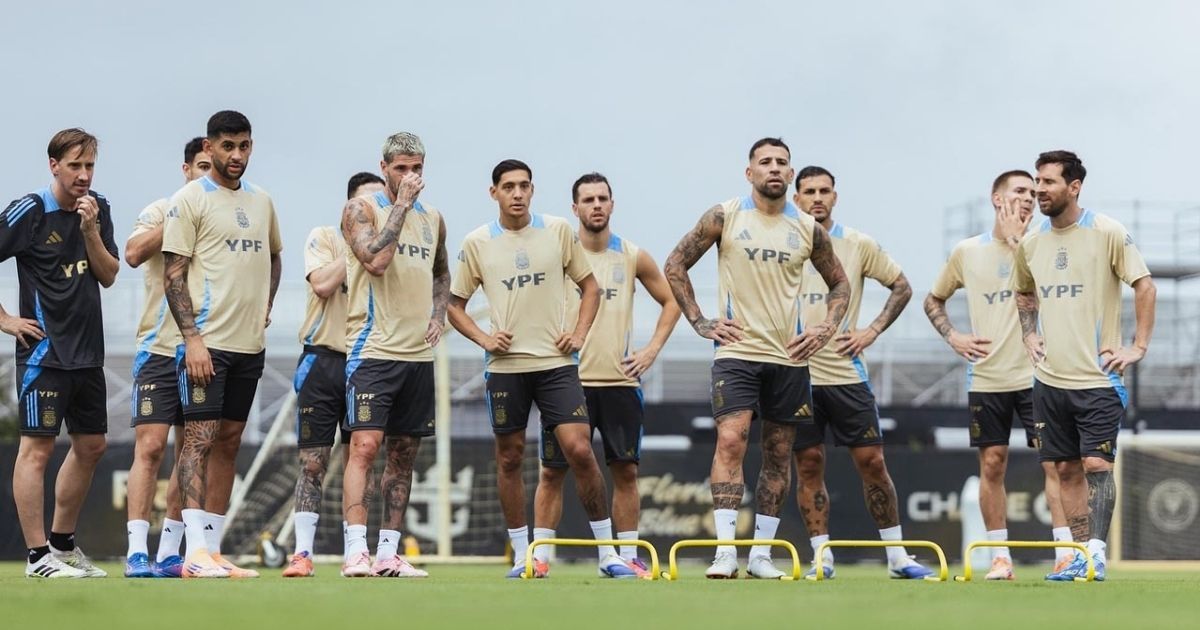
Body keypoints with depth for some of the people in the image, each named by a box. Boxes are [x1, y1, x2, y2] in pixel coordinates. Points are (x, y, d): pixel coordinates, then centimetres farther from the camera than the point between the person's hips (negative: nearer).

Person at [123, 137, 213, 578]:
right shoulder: (160, 213, -1)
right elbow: (134, 253, -19)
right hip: (160, 348, -5)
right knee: (150, 447, -11)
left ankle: (169, 553, 11)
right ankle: (136, 553, -12)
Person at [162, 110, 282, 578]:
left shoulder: (261, 202, 14)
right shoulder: (190, 201, -5)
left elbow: (273, 255, 30)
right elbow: (173, 273, -9)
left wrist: (265, 307, 14)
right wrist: (192, 338, -17)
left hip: (250, 344, 7)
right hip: (207, 342, -7)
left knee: (229, 442, 8)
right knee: (200, 438, -11)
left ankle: (213, 548, 11)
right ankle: (196, 552, -17)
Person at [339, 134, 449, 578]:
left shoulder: (432, 219, 15)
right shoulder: (362, 209, -3)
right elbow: (376, 260, -20)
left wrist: (438, 314, 12)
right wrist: (401, 204, -15)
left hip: (418, 354, 6)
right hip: (373, 350, -6)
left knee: (404, 455, 7)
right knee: (364, 446, -15)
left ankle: (388, 552, 12)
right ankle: (355, 552, -19)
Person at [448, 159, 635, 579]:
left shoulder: (558, 231, 4)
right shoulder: (477, 244, 3)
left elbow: (590, 286, 13)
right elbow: (454, 305, 10)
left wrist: (579, 334, 0)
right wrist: (483, 339, -5)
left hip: (556, 361, -1)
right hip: (506, 366, 1)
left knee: (580, 450, -10)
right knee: (509, 458, 4)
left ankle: (607, 553, -3)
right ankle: (521, 556, 13)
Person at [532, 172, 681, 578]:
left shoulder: (633, 257, 6)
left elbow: (670, 301, 17)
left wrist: (652, 350, 6)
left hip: (621, 380, 2)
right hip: (568, 379, -2)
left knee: (626, 470, 2)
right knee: (553, 470, -2)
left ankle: (628, 557, 8)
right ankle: (540, 555, 3)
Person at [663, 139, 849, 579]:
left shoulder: (808, 229, 6)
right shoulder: (724, 217, 0)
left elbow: (840, 284, 19)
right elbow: (675, 266, 6)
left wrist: (827, 328, 3)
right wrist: (699, 322, -1)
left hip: (790, 357, 3)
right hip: (737, 350, -3)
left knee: (779, 455, 5)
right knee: (730, 440, -17)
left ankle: (761, 554, 12)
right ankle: (725, 551, -19)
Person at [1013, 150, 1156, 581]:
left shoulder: (1107, 233, -8)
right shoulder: (1031, 244, 9)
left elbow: (1144, 285, -6)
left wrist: (1139, 347, -10)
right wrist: (1029, 334, 11)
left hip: (1097, 377, -6)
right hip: (1050, 379, 6)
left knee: (1096, 463, -11)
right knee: (1066, 469, 6)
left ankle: (1096, 551, -10)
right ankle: (1079, 553, 11)